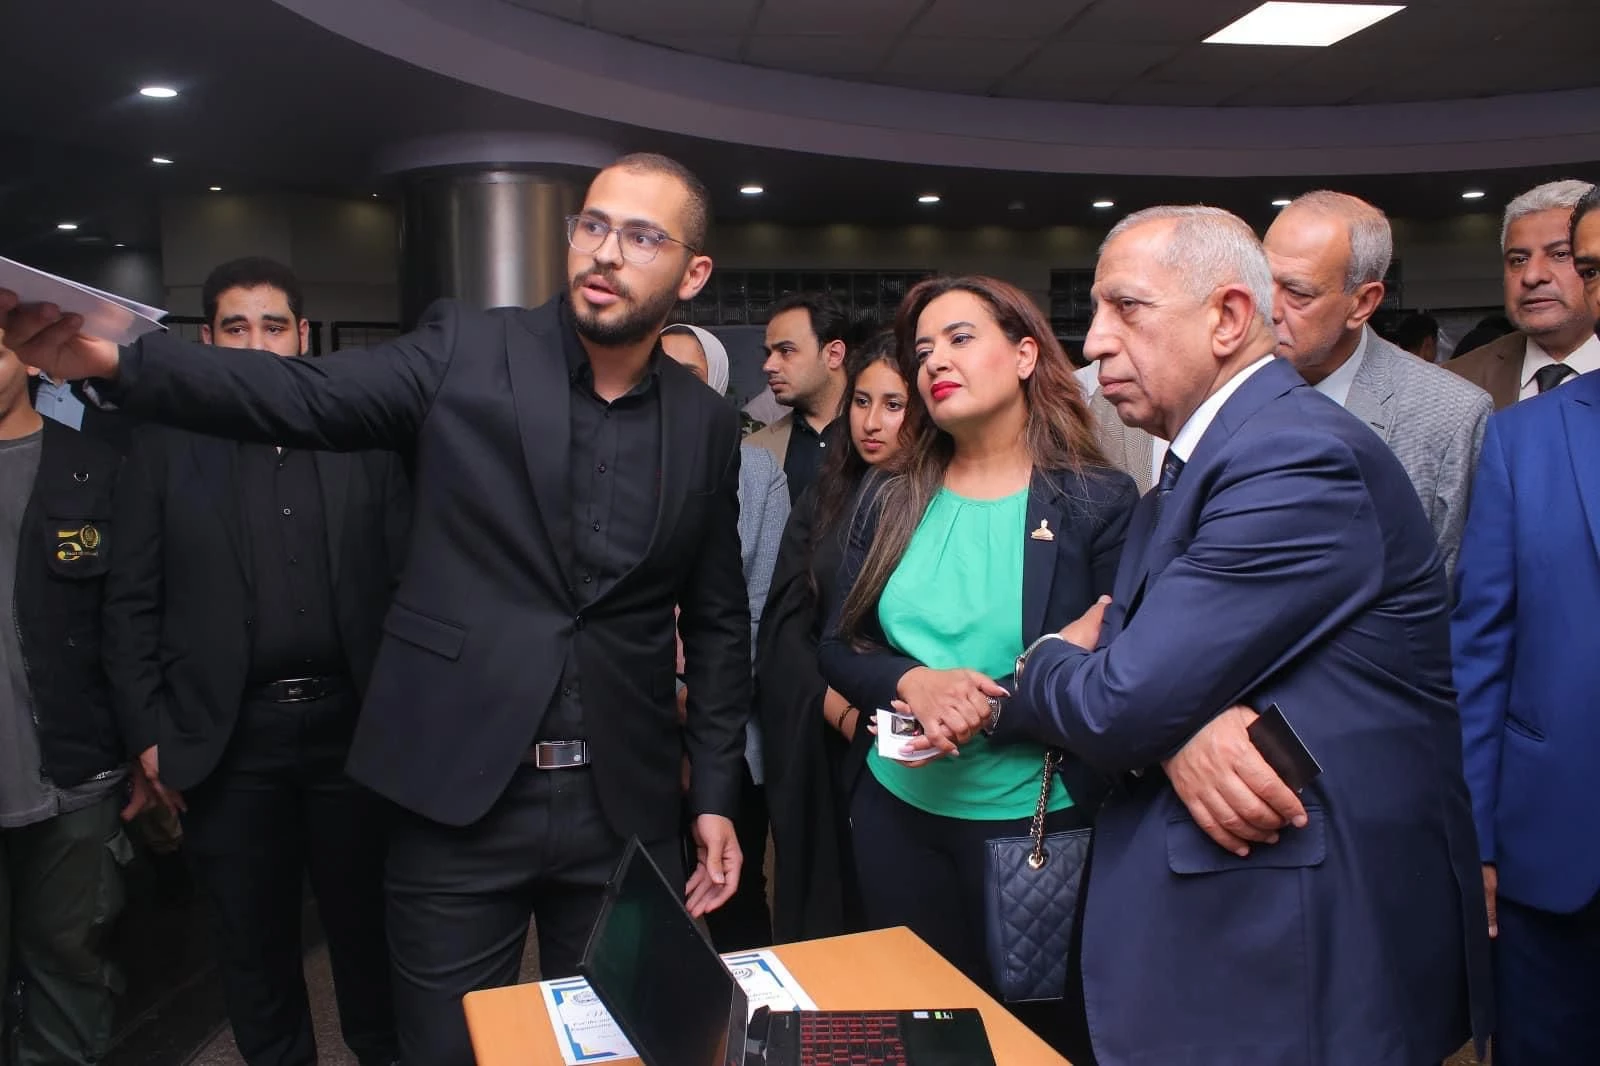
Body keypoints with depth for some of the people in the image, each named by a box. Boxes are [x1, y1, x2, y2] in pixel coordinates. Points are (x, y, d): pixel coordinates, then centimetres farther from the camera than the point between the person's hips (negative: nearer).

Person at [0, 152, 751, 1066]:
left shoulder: (707, 424, 3)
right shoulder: (464, 350, -2)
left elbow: (719, 620, 7)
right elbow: (302, 397, -12)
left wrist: (716, 793, 6)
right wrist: (112, 361, -29)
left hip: (627, 813, 2)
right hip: (458, 801, -1)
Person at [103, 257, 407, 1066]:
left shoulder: (364, 439, 3)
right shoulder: (164, 446, 3)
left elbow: (408, 580, 2)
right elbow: (131, 602, 1)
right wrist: (151, 731, -3)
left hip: (353, 724, 0)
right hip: (228, 737, 0)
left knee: (368, 922, 14)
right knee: (252, 939, 14)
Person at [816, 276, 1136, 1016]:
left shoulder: (1098, 502, -9)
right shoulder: (891, 504, 3)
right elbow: (839, 647, 3)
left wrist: (996, 708, -22)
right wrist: (914, 683, -17)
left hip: (1037, 823, -3)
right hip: (896, 811, 4)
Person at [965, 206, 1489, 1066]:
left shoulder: (1298, 458, -21)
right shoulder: (1194, 465, 9)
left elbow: (1121, 703, -25)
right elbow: (1121, 655, 3)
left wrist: (1024, 676, -4)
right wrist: (1174, 735, -19)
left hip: (1301, 953, -8)